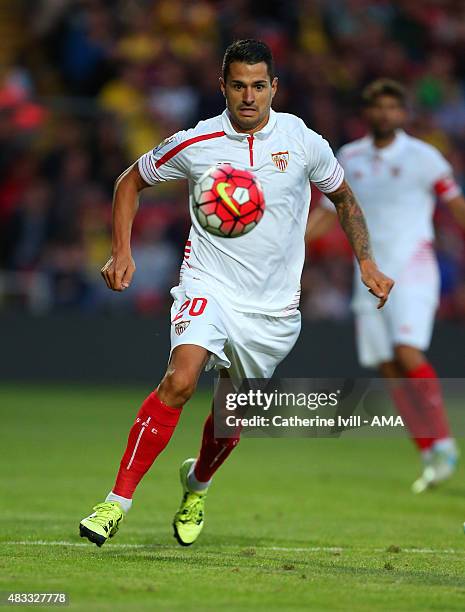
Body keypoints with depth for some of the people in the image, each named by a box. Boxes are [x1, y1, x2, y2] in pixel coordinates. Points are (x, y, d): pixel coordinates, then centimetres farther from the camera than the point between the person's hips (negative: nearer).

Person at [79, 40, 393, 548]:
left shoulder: (304, 143, -3)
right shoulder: (194, 144, -6)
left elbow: (343, 197, 16)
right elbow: (130, 182, 10)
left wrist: (367, 264, 8)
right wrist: (122, 252, 0)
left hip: (273, 306, 2)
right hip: (209, 286, -2)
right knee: (180, 379, -27)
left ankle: (196, 485, 45)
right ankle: (117, 503, -25)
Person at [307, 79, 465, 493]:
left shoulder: (422, 158, -2)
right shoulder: (349, 159, 9)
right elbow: (326, 214, 17)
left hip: (413, 275, -5)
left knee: (408, 354, -22)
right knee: (389, 370, 0)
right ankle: (432, 457, 8)